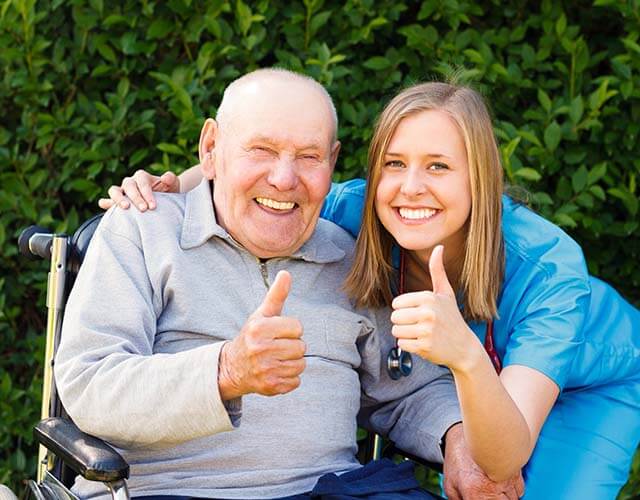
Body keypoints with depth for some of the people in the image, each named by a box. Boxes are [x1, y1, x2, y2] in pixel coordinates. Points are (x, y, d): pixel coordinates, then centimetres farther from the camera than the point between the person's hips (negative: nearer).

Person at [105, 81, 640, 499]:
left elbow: (507, 457, -47)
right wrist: (170, 190, -33)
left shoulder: (548, 265, -39)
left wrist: (467, 355, -66)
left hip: (591, 386, -3)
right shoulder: (356, 215, -29)